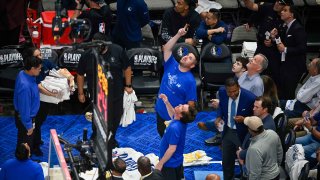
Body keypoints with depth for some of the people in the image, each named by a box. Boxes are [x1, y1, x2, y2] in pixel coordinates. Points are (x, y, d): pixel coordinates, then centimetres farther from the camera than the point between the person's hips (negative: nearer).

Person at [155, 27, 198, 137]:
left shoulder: (190, 80, -20)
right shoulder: (172, 65, -4)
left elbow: (191, 104, -18)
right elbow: (167, 49, -9)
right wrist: (178, 35, -17)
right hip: (160, 111, 6)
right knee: (162, 134, 23)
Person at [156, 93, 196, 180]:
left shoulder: (174, 128, -33)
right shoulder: (181, 121, -6)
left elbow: (172, 149, -29)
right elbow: (173, 114, 19)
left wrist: (160, 163, -20)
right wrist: (166, 102, 3)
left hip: (170, 163, -9)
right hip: (177, 161, 9)